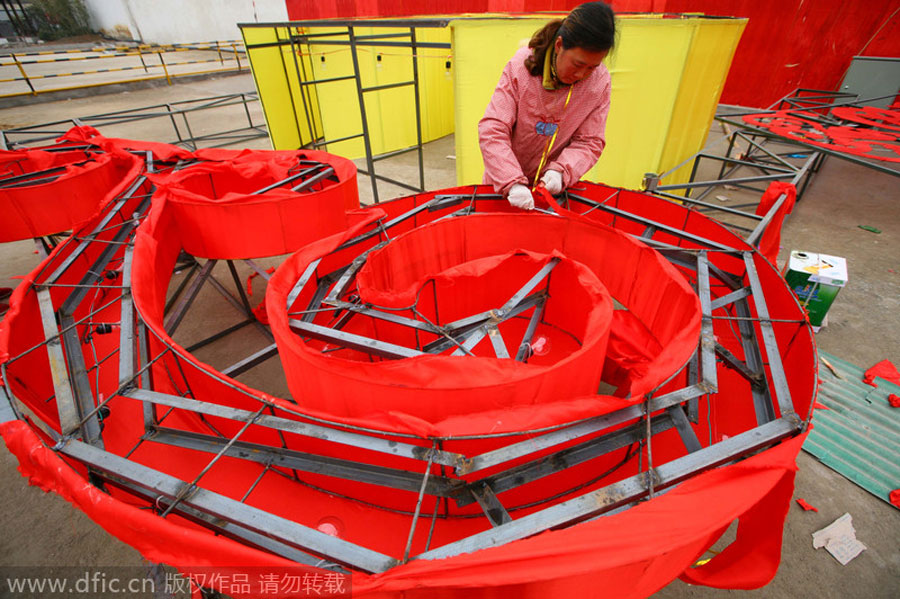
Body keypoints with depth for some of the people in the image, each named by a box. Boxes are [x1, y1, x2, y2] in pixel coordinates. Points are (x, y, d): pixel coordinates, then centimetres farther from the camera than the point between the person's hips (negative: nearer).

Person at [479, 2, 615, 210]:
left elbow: (589, 143, -9)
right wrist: (512, 183, -36)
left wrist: (561, 172, -30)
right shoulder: (521, 66, -18)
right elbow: (492, 130, -24)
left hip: (553, 186, 1)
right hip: (503, 184, -1)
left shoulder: (600, 82, -11)